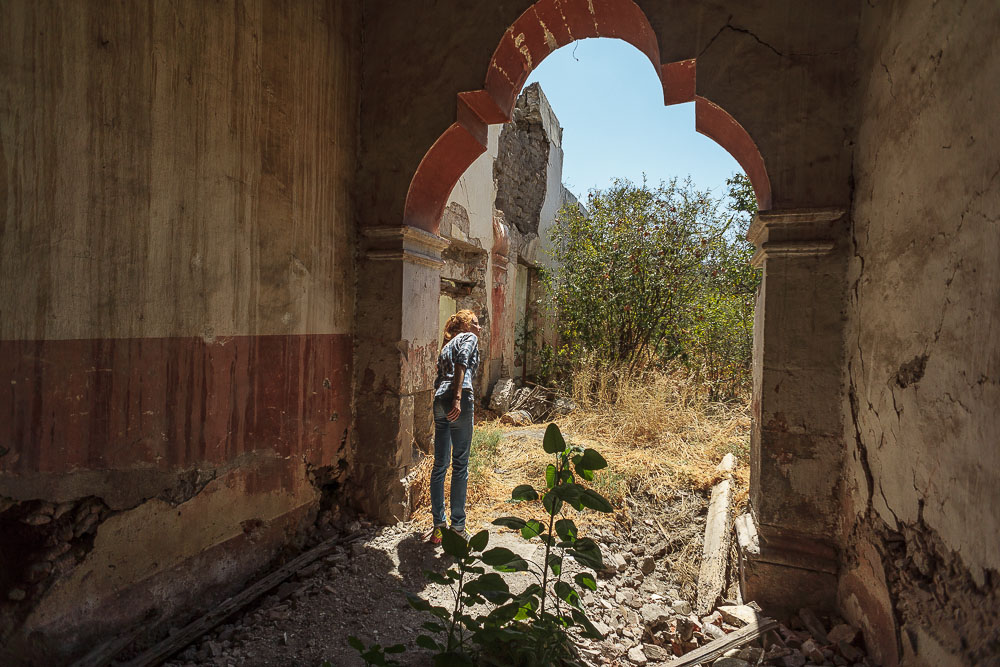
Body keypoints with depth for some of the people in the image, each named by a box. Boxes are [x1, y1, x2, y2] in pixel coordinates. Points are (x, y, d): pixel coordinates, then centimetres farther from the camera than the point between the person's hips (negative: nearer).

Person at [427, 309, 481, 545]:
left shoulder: (447, 345, 28)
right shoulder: (469, 338, 7)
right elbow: (461, 364, -12)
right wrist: (458, 397, -21)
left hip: (439, 401, 8)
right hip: (458, 400, -8)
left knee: (440, 464, 8)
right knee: (460, 464, -3)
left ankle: (438, 525, 14)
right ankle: (457, 527, 2)